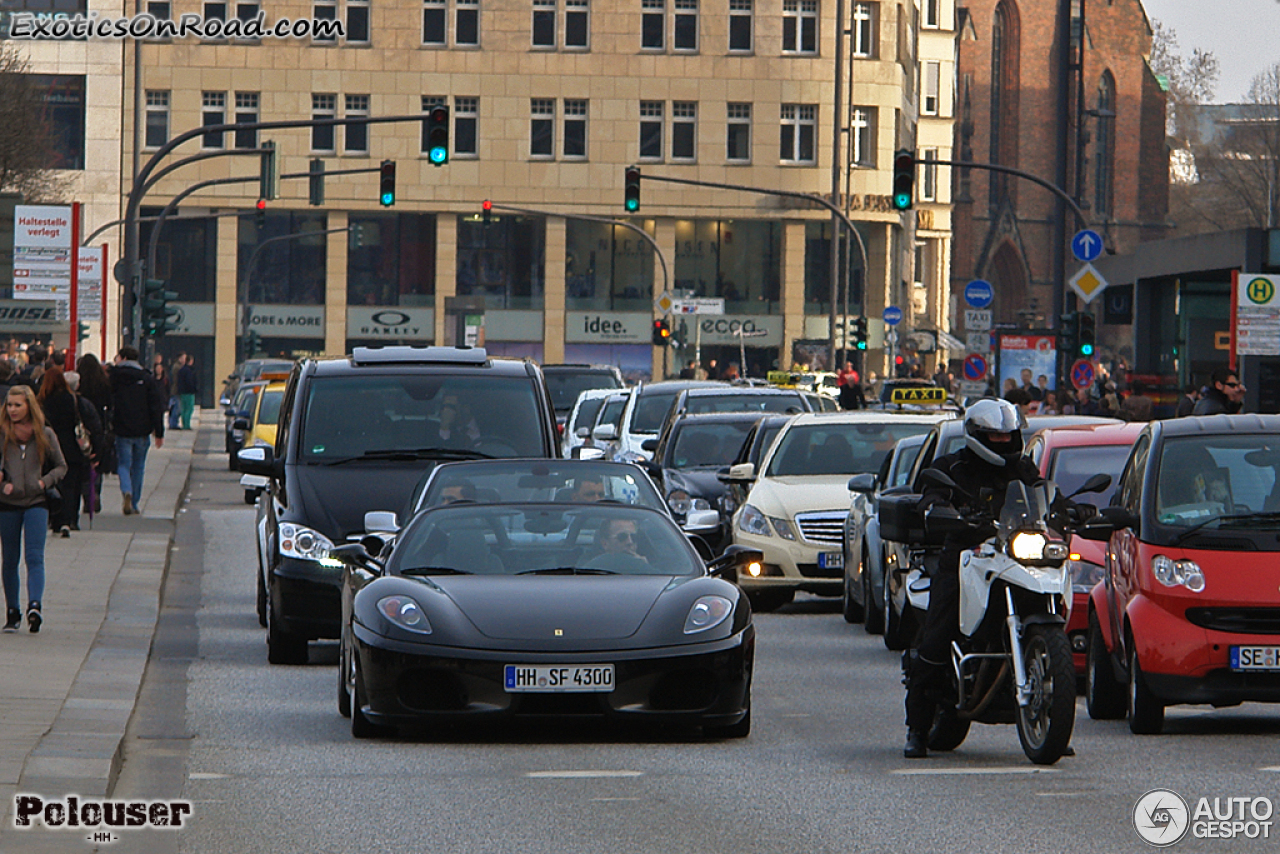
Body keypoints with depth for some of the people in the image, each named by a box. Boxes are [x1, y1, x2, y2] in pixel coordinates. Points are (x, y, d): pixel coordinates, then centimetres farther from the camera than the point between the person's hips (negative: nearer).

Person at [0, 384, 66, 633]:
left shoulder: (44, 435, 3)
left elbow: (61, 466, 13)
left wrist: (45, 481, -5)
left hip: (36, 502, -1)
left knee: (34, 557, -13)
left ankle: (34, 606, -25)